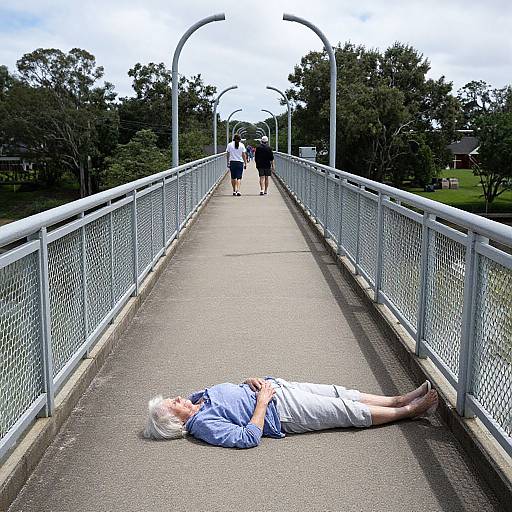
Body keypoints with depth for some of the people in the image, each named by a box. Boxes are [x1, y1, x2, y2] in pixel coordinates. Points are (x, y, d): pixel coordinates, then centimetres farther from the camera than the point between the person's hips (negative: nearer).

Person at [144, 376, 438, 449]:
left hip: (275, 387, 8)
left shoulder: (198, 398, 5)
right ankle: (409, 411, 11)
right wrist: (262, 401, -21)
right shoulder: (203, 425, -21)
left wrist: (250, 382, -1)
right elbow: (249, 437, -28)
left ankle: (400, 400, 16)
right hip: (283, 413, -8)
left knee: (342, 393, 6)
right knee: (349, 410, -4)